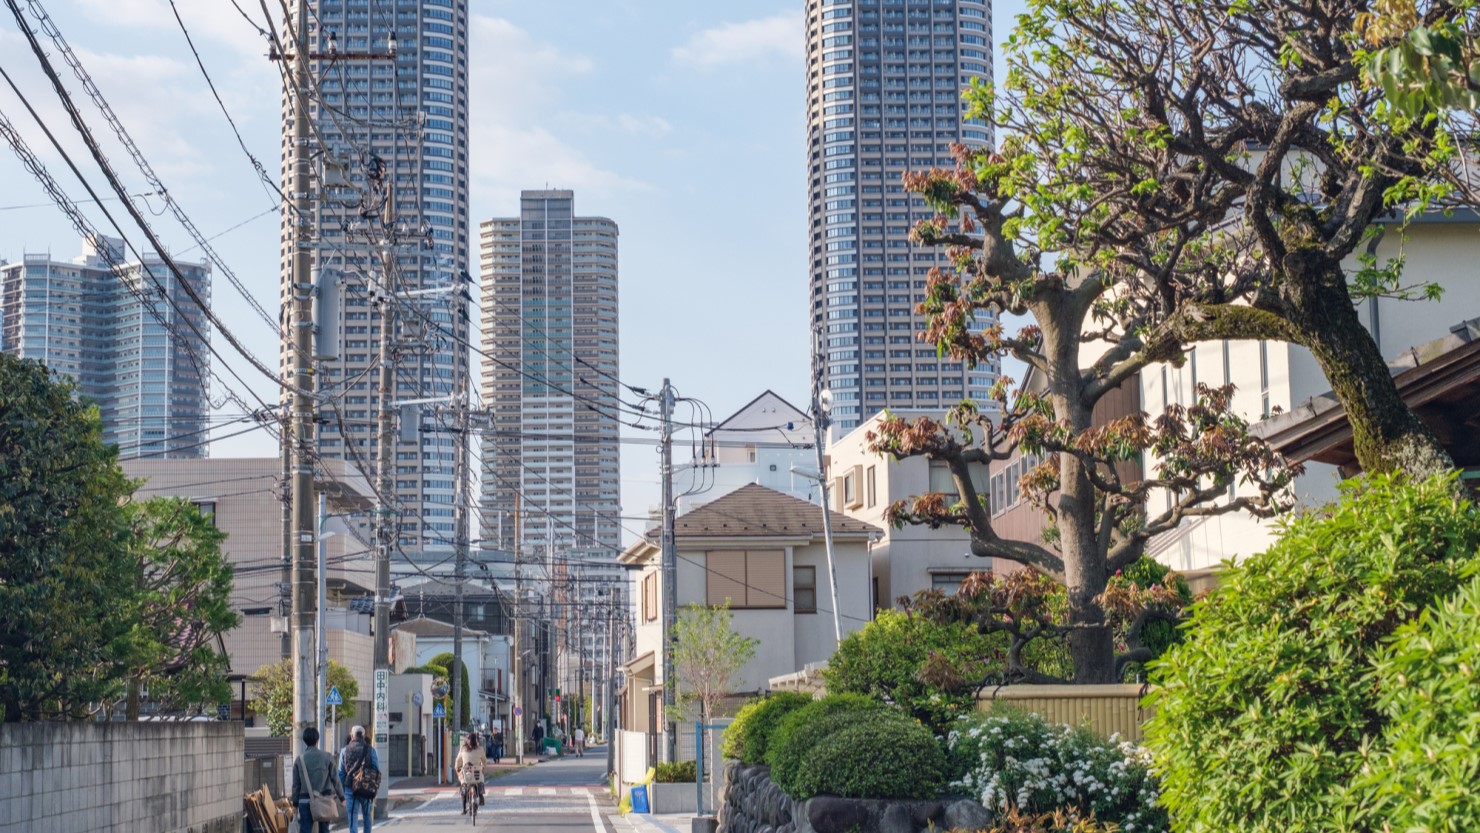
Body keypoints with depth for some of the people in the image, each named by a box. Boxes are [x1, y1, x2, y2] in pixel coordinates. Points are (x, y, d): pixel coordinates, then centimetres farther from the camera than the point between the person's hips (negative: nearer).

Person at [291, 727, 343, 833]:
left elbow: (296, 784, 2)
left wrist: (295, 803, 11)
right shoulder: (327, 757, -4)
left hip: (305, 801, 0)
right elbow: (335, 779, -1)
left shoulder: (300, 759, -2)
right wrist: (341, 797, 10)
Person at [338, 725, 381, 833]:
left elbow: (341, 772, 4)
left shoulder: (344, 750, 3)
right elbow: (377, 770, -3)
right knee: (367, 815, 16)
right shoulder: (370, 750, 0)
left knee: (352, 816, 1)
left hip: (350, 787, 0)